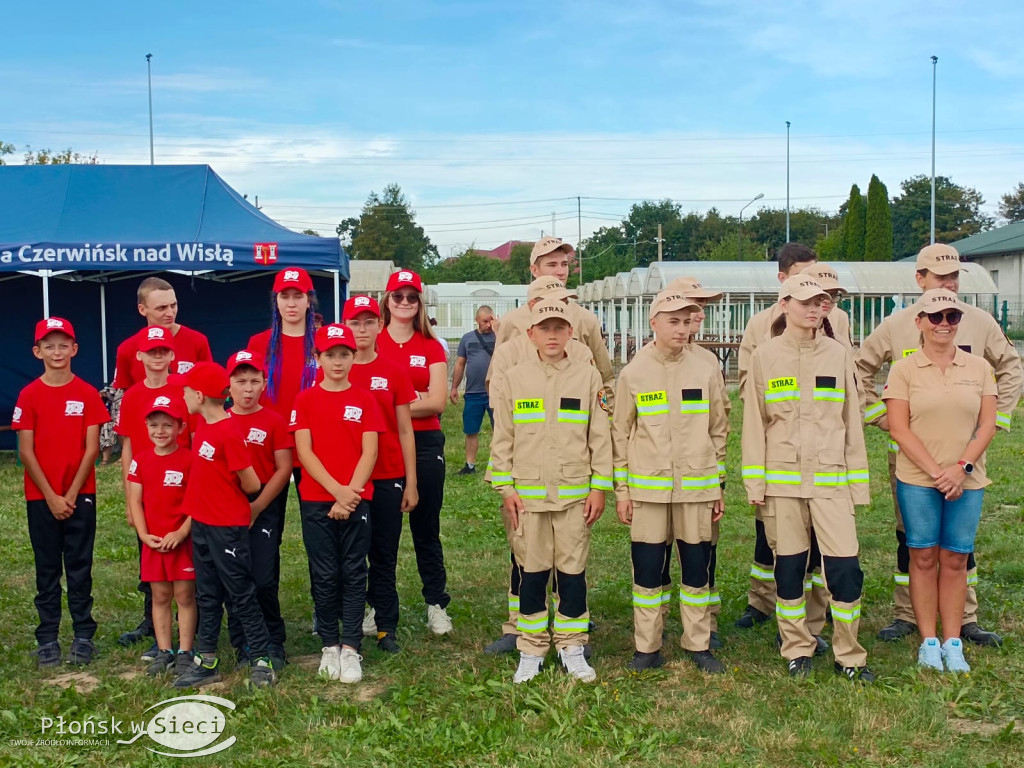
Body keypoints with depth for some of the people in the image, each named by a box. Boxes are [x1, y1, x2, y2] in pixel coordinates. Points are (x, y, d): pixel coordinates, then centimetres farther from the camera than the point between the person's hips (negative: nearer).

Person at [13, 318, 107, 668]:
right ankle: (47, 638, 13)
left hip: (80, 495, 0)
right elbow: (26, 451, -4)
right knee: (47, 569, 7)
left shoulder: (88, 394, -2)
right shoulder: (29, 395, -2)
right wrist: (51, 497, -9)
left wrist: (71, 494, -9)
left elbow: (91, 448, -4)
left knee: (80, 567, 5)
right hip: (41, 497, 0)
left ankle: (83, 636, 11)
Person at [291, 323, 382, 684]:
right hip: (317, 501, 0)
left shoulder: (364, 399, 3)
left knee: (353, 574, 3)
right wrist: (336, 490, -14)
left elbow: (369, 452, -2)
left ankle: (350, 648, 8)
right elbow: (304, 452, -5)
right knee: (325, 576, 5)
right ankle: (329, 646, 16)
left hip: (357, 499, 0)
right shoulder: (306, 400, 2)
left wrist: (351, 492, -14)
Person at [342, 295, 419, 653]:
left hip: (387, 478, 0)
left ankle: (385, 627, 16)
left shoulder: (394, 372, 1)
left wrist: (410, 483, 2)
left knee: (384, 555, 7)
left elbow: (405, 430, 4)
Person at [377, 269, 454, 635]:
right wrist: (415, 399, -13)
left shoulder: (431, 348, 5)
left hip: (424, 443, 1)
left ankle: (437, 605, 17)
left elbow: (437, 403, -5)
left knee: (426, 527, 8)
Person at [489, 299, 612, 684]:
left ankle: (571, 648, 19)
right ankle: (531, 651, 18)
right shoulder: (512, 380, 3)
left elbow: (600, 436, 3)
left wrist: (599, 487, -1)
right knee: (532, 572, 6)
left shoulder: (588, 377, 3)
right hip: (528, 493, 0)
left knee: (573, 571, 6)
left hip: (575, 492, 0)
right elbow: (502, 439, 4)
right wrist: (505, 489, -1)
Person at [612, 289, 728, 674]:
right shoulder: (633, 373, 0)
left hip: (696, 487, 1)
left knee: (697, 567, 7)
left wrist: (719, 487, 7)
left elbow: (719, 432, 9)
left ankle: (699, 645, 20)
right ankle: (647, 648, 16)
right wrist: (621, 490, 1)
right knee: (647, 569, 4)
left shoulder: (707, 370, 3)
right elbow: (621, 434, 3)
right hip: (647, 487, -1)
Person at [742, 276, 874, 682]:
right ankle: (798, 649, 23)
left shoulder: (839, 355, 5)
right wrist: (754, 483, -2)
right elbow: (754, 423, 2)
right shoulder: (764, 356, 1)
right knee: (788, 565, 7)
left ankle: (849, 655, 10)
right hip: (782, 479, 0)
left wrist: (858, 482, 5)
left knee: (845, 567, -5)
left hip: (831, 478, 1)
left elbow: (852, 420, 7)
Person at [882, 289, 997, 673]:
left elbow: (987, 425, 2)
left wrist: (961, 468, -12)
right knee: (923, 557, 4)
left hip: (967, 481, 2)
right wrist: (936, 471, -13)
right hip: (917, 481, -2)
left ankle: (952, 643, 16)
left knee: (955, 560, 6)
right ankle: (929, 642, 15)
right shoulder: (903, 370, -2)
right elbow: (899, 429, -6)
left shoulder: (980, 368, 5)